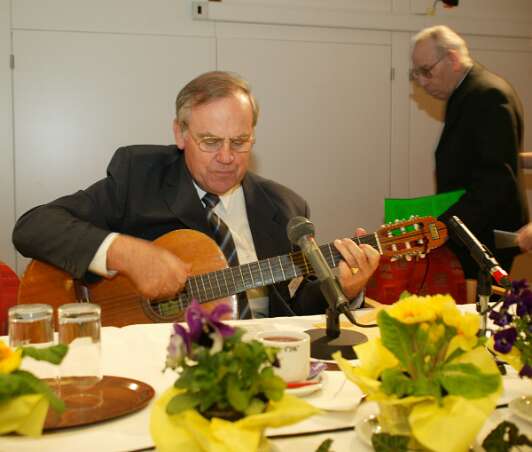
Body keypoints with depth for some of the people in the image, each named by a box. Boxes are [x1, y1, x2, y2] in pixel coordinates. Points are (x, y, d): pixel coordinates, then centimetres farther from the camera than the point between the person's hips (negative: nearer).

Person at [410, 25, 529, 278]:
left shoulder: (489, 95, -15)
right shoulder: (464, 94, 15)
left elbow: (497, 179, -23)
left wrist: (444, 227, -27)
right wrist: (438, 220, 8)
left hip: (486, 236, -9)